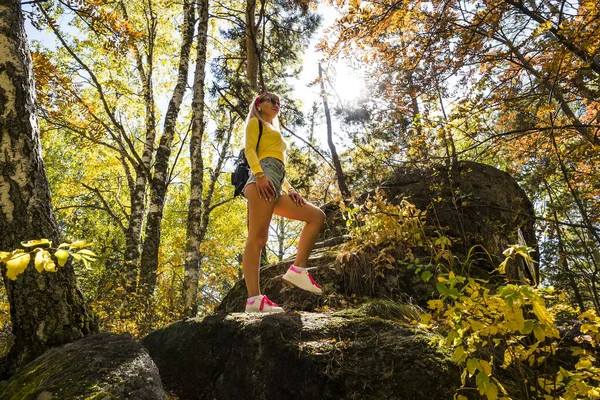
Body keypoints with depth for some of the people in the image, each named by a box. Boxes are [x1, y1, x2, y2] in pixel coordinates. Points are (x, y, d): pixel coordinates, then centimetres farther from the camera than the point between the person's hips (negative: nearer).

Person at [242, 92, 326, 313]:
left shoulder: (274, 132, 39)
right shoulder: (255, 123, 16)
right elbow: (249, 149, -3)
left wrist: (290, 189, 13)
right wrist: (259, 174, -22)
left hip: (274, 184, 9)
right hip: (262, 178, -8)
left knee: (317, 216, 3)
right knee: (257, 237, -19)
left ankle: (298, 269, -9)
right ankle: (254, 299, -27)